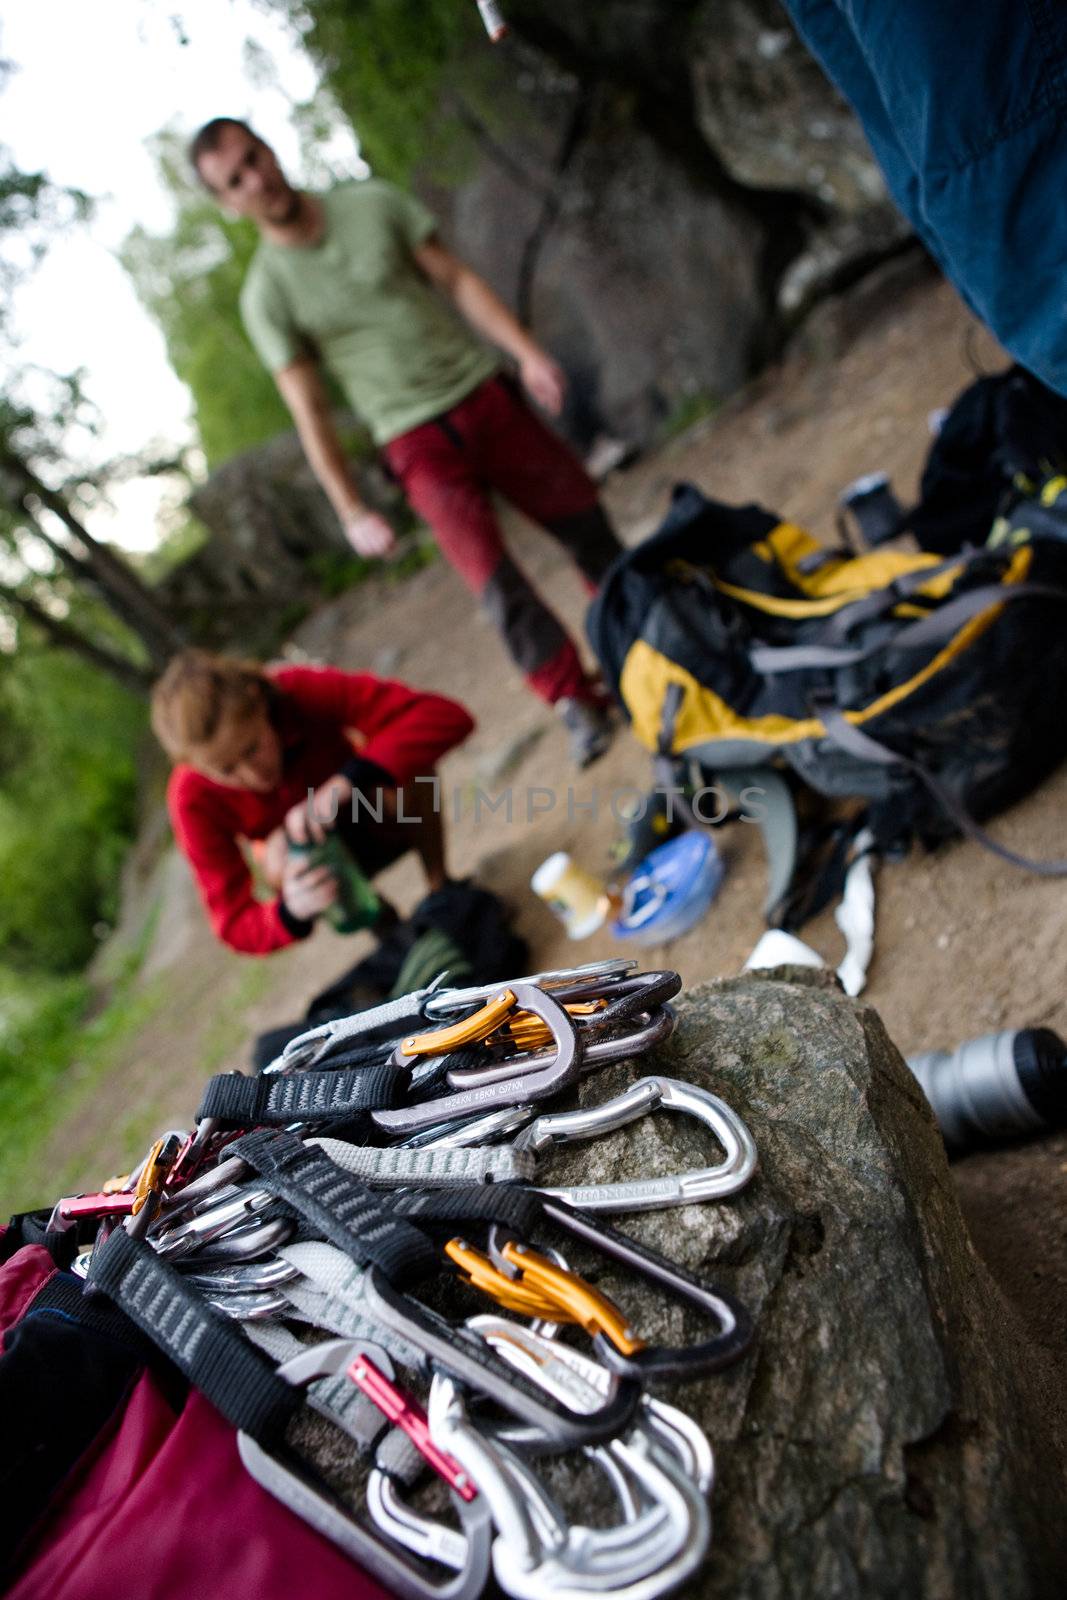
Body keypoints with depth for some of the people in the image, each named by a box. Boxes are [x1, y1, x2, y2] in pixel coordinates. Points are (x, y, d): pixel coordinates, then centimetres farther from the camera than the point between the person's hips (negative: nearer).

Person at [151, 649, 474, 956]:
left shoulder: (301, 692, -33)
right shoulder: (194, 801, -28)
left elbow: (445, 716, -42)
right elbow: (234, 923, -27)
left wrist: (347, 783, -55)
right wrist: (291, 912, -50)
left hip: (384, 819, 0)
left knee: (407, 761, -32)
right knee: (280, 864, -35)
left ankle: (440, 886, -10)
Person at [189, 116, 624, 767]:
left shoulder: (374, 202, 3)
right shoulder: (267, 295, -4)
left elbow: (456, 278, 3)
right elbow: (310, 410, -4)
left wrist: (526, 350, -7)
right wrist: (352, 511, -7)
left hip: (486, 391, 3)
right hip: (419, 442, -3)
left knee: (587, 520, 8)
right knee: (491, 572, -17)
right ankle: (578, 701, -10)